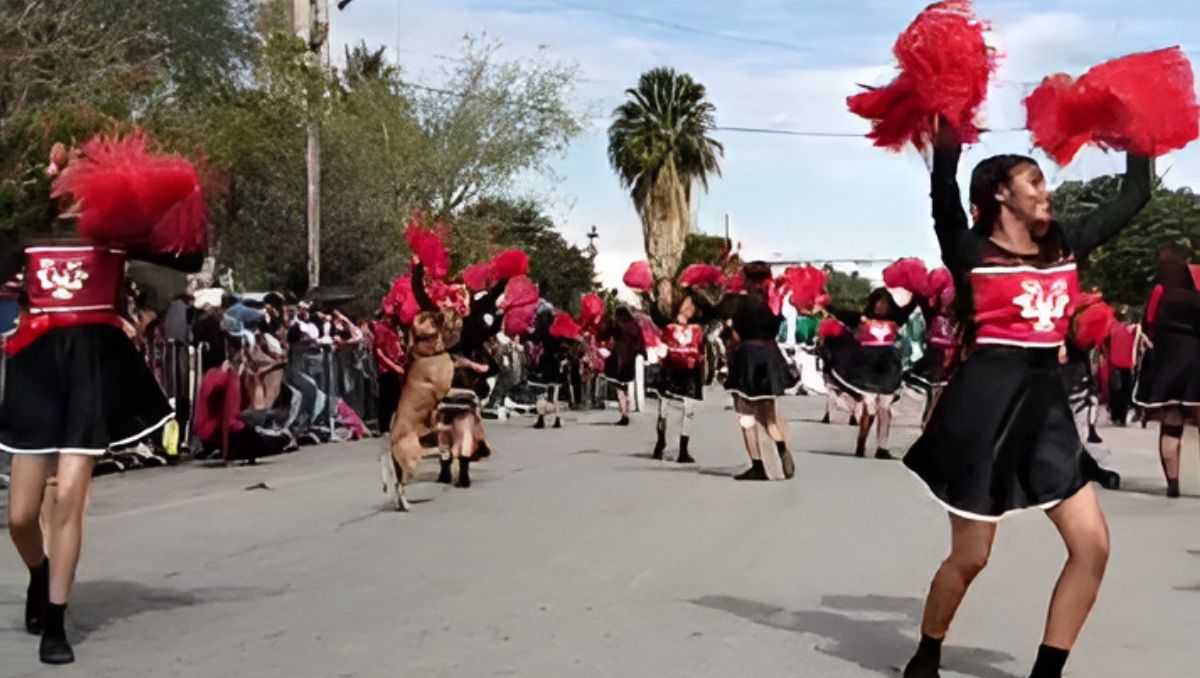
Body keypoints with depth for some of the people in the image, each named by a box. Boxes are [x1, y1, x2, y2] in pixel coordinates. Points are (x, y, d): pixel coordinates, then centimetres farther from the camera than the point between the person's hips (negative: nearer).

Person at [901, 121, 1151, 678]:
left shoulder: (1065, 246, 13)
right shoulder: (970, 250, -3)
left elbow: (1135, 195, 20)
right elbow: (944, 195, -20)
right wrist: (947, 135, -21)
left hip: (1045, 401, 6)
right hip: (988, 400, -6)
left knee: (1092, 546, -2)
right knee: (969, 557, 2)